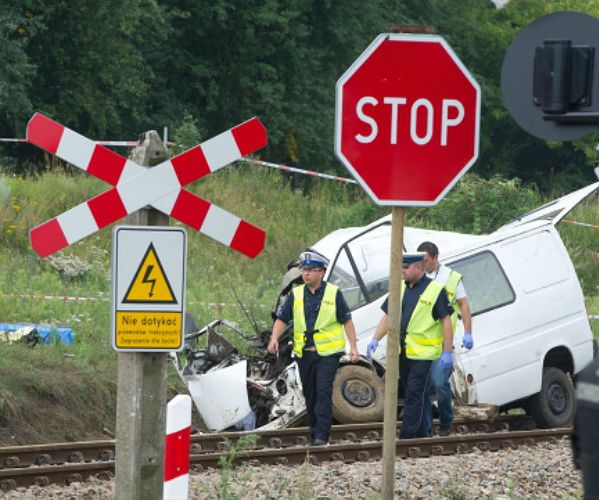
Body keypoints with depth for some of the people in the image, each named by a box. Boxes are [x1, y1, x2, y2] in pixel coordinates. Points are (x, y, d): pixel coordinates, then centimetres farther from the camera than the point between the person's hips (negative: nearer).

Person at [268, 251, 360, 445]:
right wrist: (274, 338, -12)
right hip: (304, 354, 4)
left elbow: (346, 320, 3)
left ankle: (322, 435, -15)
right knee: (310, 394, 10)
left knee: (324, 392, -13)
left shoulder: (334, 294, -1)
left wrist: (353, 347, -3)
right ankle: (314, 434, 20)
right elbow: (282, 318, 6)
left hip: (328, 352, -4)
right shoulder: (295, 294, 7)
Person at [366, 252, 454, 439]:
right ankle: (422, 434, 22)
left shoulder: (435, 290, -7)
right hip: (402, 351, 7)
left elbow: (446, 322, -8)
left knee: (414, 395, -9)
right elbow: (388, 317, 15)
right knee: (412, 394, 12)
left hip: (422, 353, -7)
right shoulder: (400, 289, 12)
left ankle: (406, 437, -10)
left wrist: (447, 352, -12)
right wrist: (375, 339, 1)